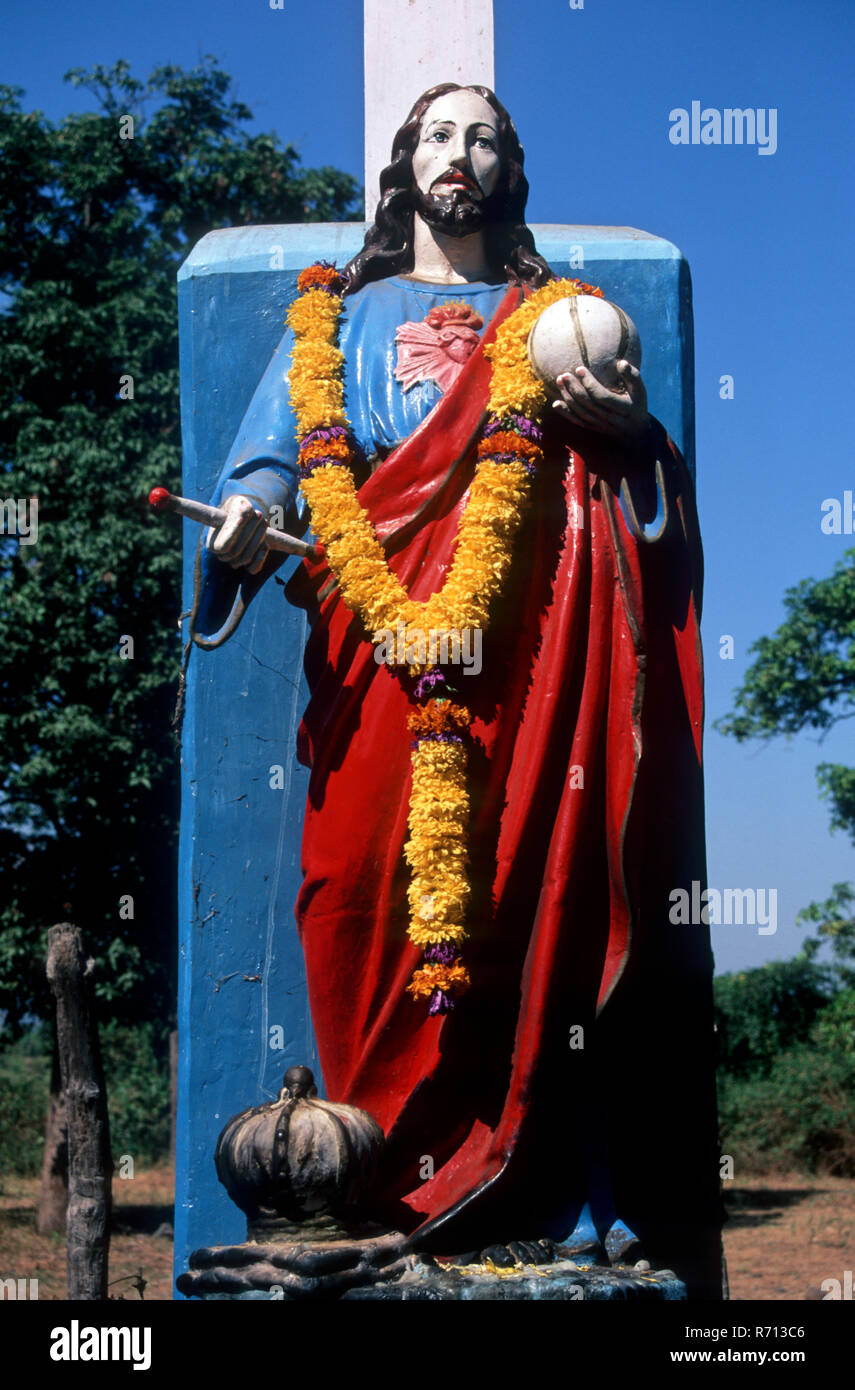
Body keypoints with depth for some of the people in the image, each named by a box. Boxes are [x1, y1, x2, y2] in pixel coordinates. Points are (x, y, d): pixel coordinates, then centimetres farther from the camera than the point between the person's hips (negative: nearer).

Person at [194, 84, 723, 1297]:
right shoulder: (350, 317, 24)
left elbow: (648, 473, 19)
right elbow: (289, 438, 7)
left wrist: (627, 425, -3)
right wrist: (251, 508, -14)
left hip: (543, 634, 1)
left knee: (557, 873, -11)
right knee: (392, 883, -12)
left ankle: (573, 1183, -11)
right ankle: (411, 1175, -8)